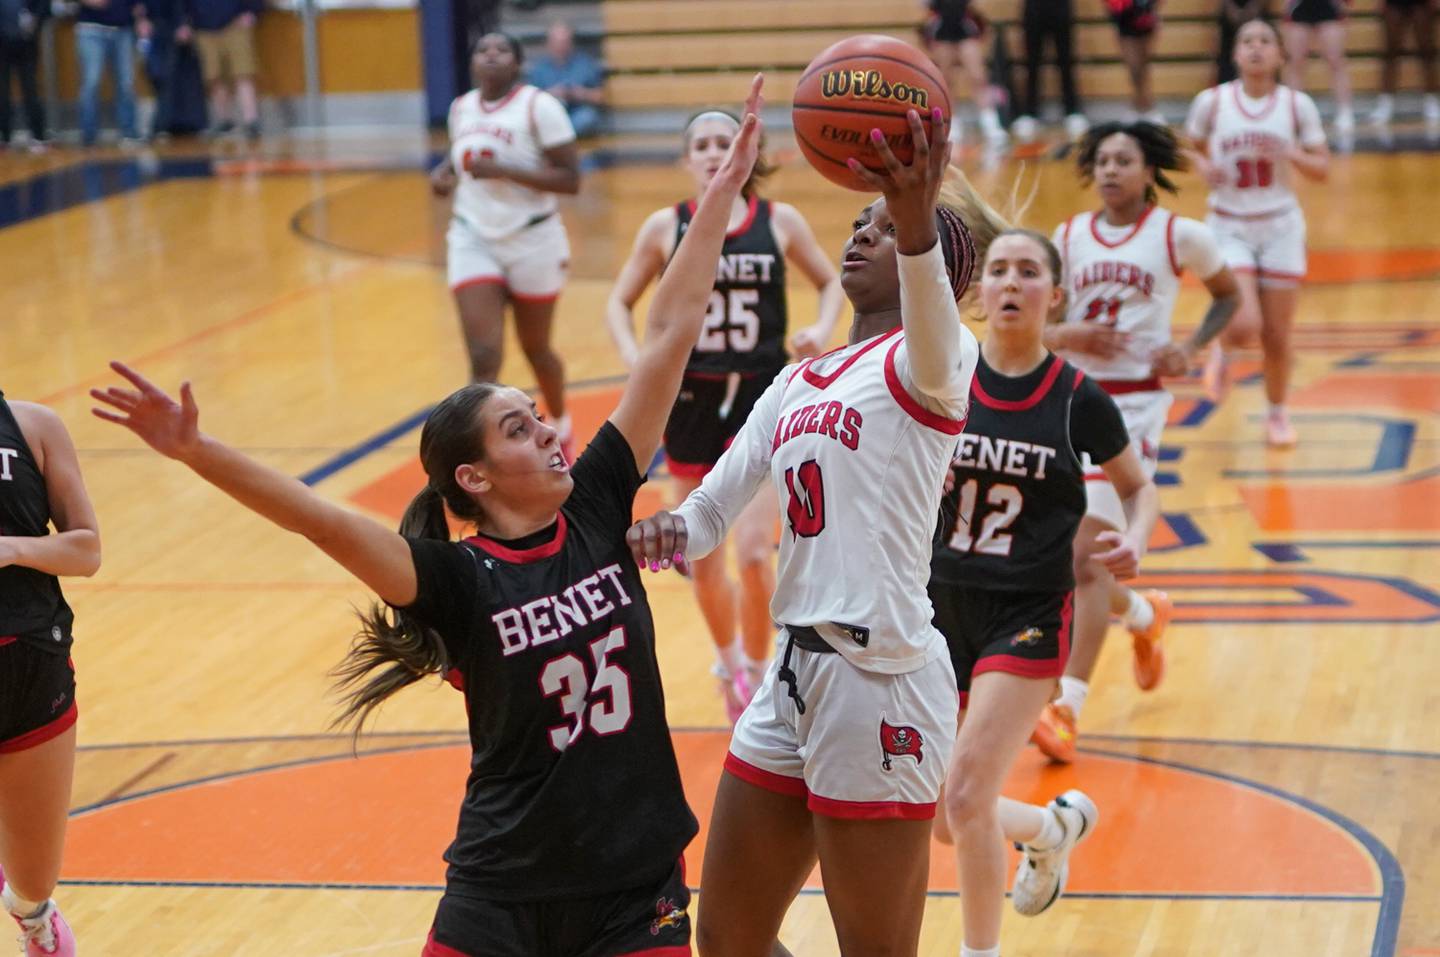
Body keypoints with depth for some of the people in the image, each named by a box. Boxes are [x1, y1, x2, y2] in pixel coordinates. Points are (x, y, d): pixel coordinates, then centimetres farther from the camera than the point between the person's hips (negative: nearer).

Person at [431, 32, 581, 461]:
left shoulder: (538, 106, -13)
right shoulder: (460, 108, 5)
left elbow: (570, 180, -17)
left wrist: (503, 170, -25)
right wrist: (444, 172, 2)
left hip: (532, 241, -3)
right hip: (473, 240, 3)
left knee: (535, 348, 14)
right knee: (483, 357, -10)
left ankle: (562, 428, 43)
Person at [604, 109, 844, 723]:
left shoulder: (779, 222, -1)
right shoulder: (666, 228, 0)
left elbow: (831, 282, 12)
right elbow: (620, 301, 9)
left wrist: (823, 328, -8)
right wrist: (633, 356, -10)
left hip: (762, 396, -2)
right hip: (691, 399, 2)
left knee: (754, 550, -13)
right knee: (703, 559, 10)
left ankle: (756, 672, 9)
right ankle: (729, 663, 37)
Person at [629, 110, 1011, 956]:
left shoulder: (931, 361, -8)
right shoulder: (798, 384, 15)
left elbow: (930, 318, -33)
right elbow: (711, 514, 18)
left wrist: (916, 225, -54)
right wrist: (670, 530, -6)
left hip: (882, 680, -8)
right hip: (796, 674, 8)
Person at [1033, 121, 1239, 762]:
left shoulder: (1179, 237, -1)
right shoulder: (1068, 238, 7)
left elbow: (1228, 296, 13)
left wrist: (1192, 350, -3)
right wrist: (1065, 335, -12)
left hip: (1134, 404, -5)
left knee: (1086, 558, -16)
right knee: (1060, 565, 11)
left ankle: (1066, 707, -14)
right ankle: (1144, 615, 42)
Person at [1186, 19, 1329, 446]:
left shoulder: (1297, 105, -4)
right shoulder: (1211, 102, -6)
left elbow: (1322, 168, 0)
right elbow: (1193, 149, 11)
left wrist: (1289, 154, -19)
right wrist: (1204, 167, -11)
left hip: (1280, 226, 1)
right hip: (1229, 226, -1)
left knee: (1276, 336, 5)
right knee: (1244, 326, -18)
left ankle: (1277, 412, 30)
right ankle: (1220, 348, 20)